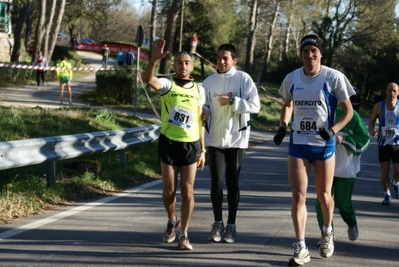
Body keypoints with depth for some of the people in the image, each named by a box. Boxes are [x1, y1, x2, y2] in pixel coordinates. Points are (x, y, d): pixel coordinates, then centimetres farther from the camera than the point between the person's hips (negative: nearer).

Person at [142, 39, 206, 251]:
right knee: (169, 190, 7)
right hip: (168, 143, -1)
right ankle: (172, 221, 36)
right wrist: (154, 60, -44)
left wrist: (203, 149, 8)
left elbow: (199, 121, 10)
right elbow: (147, 79, -26)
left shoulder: (199, 90, 6)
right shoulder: (167, 85, -4)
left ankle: (184, 235, 10)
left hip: (191, 145, 2)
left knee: (187, 191, 0)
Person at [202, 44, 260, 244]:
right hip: (215, 139, 2)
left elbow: (255, 105, -12)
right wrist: (201, 110, -14)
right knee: (216, 182, 2)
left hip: (236, 139, -2)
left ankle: (231, 225, 15)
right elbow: (204, 107, 8)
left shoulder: (243, 79, -6)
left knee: (232, 183, 5)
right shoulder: (209, 81, 4)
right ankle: (217, 223, 16)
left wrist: (232, 101, -20)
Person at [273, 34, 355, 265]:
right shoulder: (291, 78, 1)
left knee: (324, 196, 10)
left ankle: (327, 232, 39)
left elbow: (348, 111, -4)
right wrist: (282, 126, 2)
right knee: (298, 196, -5)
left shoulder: (334, 77, -9)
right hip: (298, 144, 2)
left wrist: (333, 129, -21)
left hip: (324, 144, -2)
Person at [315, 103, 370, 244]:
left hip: (346, 169, -3)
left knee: (343, 203, 5)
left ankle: (352, 225, 37)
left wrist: (343, 139, -22)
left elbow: (364, 138, -10)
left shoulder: (350, 115, -10)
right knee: (322, 202, -5)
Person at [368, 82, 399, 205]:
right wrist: (371, 130, -14)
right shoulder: (379, 106, -3)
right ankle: (387, 195, 16)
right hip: (383, 143, 0)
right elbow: (371, 121, 7)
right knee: (384, 171, -1)